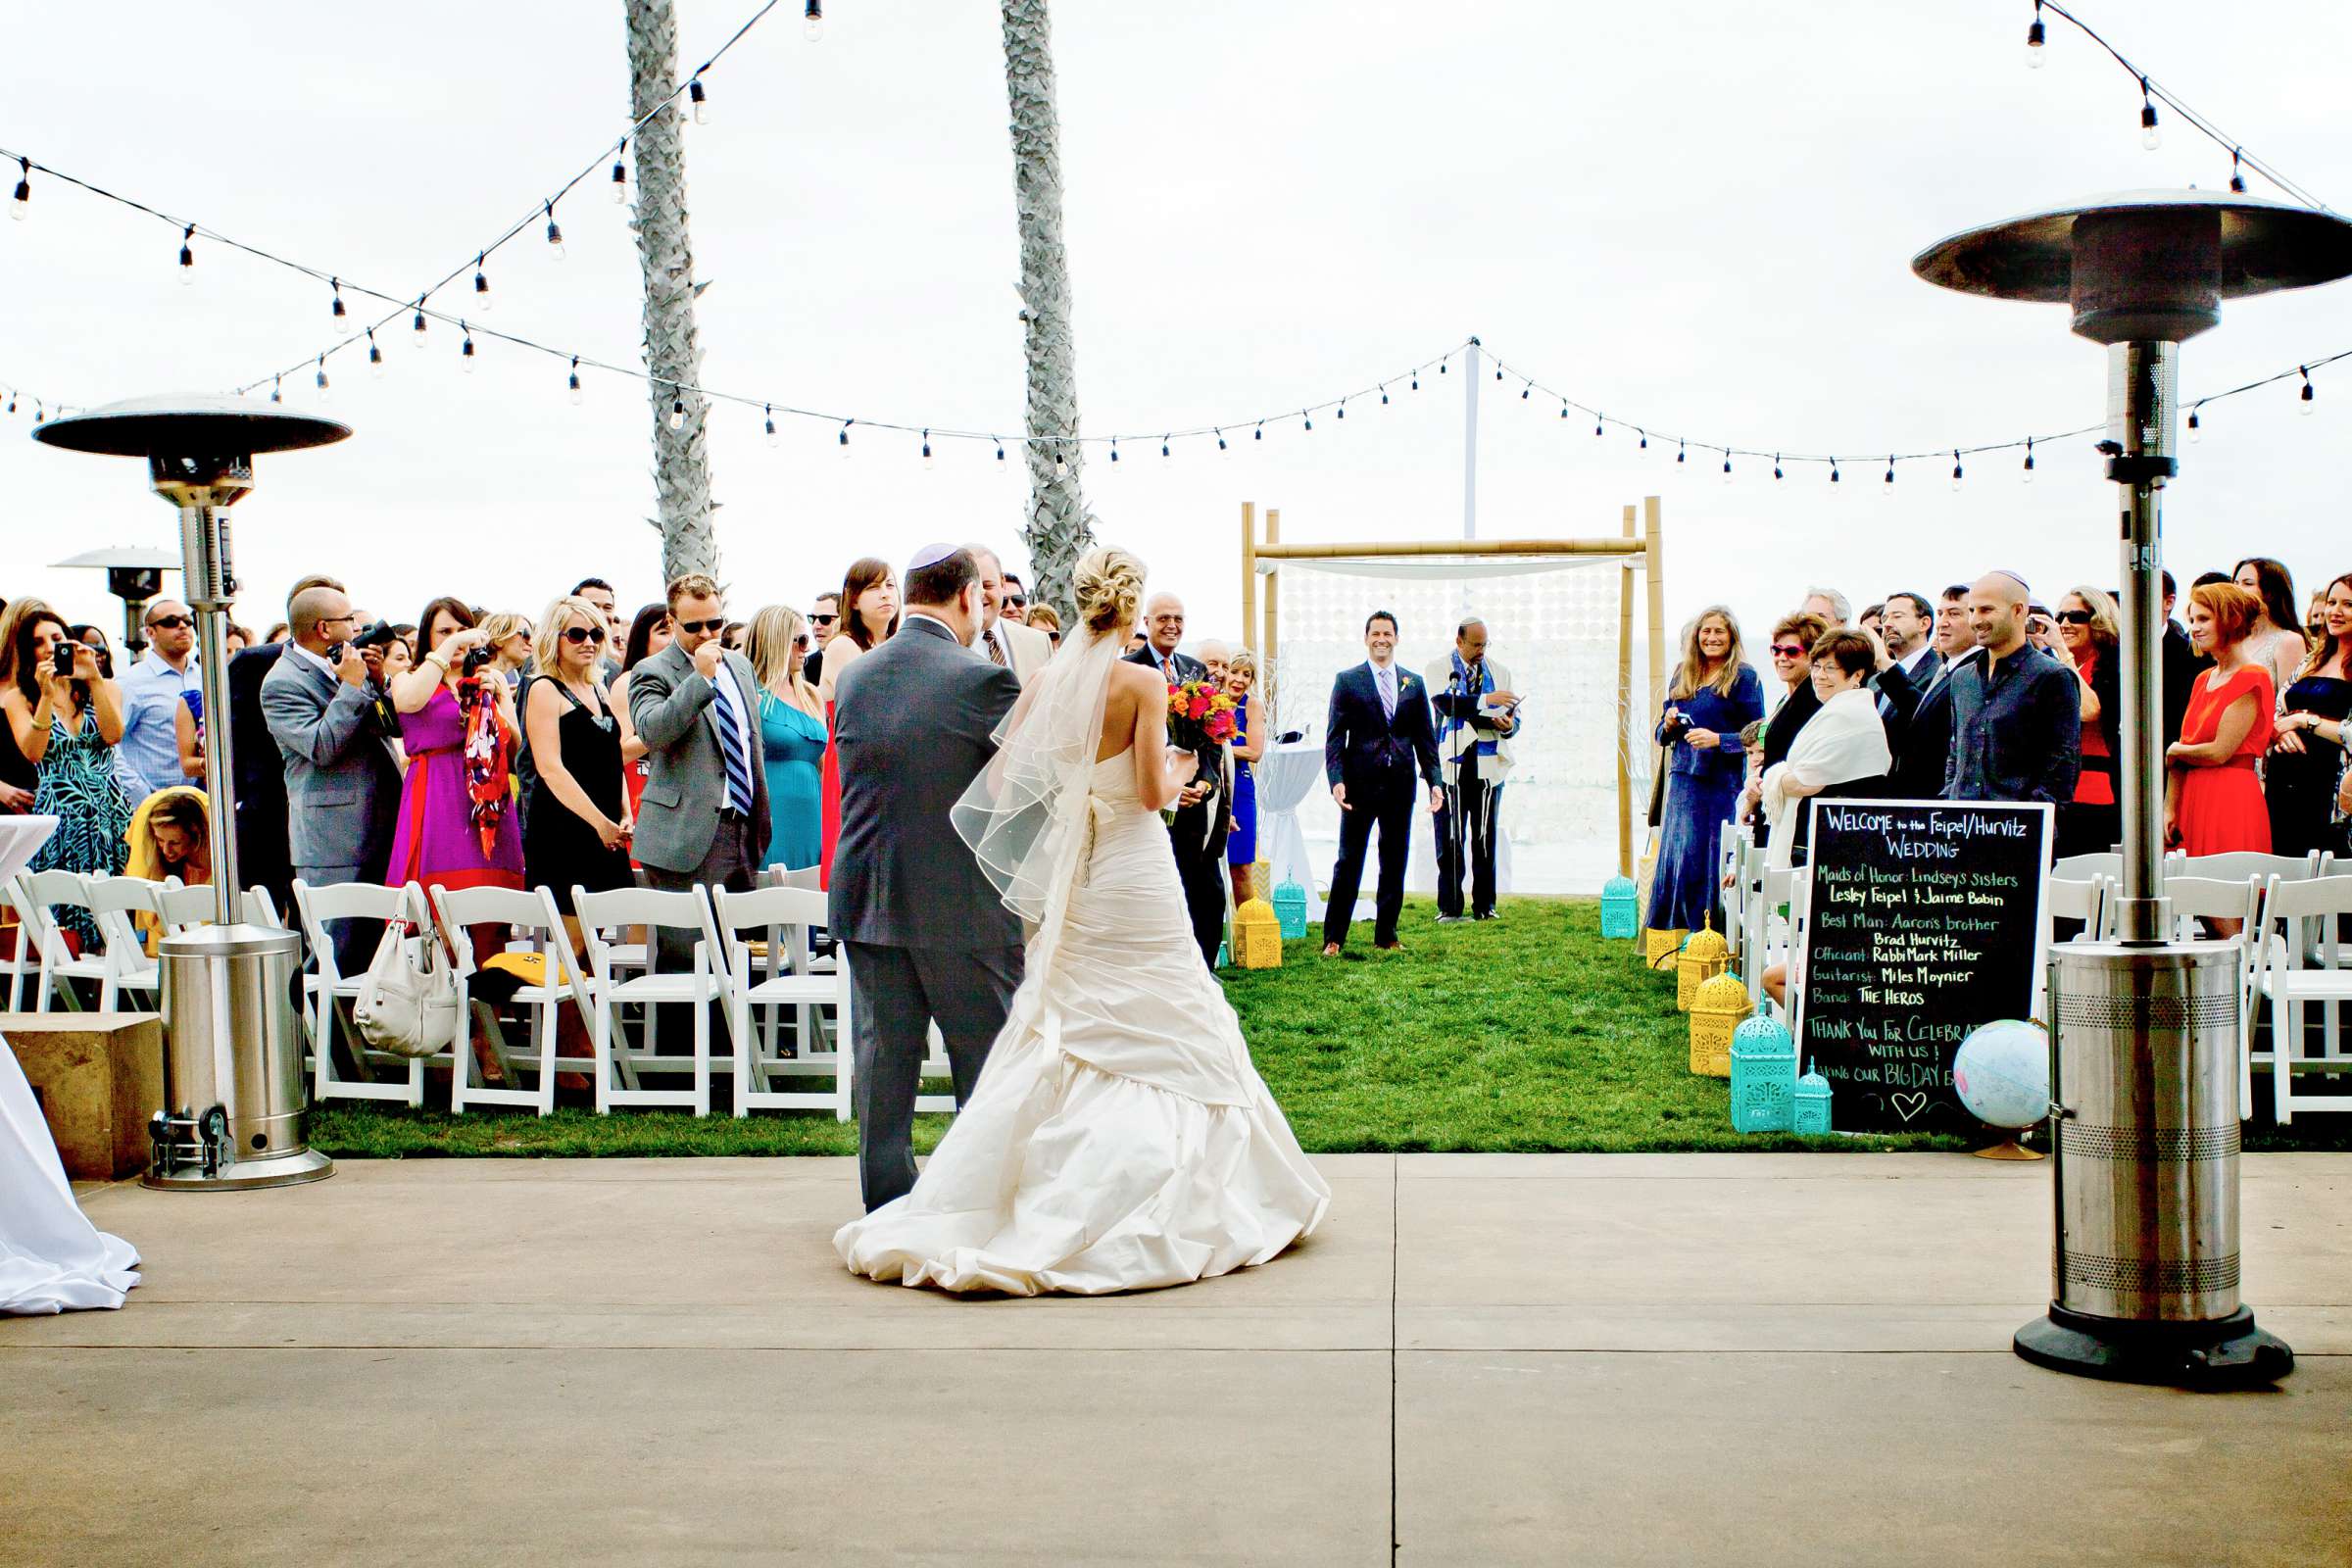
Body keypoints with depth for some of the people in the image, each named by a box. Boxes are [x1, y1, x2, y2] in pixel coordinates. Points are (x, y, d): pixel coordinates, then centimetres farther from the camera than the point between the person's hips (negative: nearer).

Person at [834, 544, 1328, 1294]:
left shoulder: (1043, 682, 2)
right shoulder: (1143, 681, -11)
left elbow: (1000, 782, 2)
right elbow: (1153, 791, -15)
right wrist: (1179, 773, 7)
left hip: (1064, 881, 5)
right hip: (1133, 876, -5)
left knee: (1059, 1032, 14)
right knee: (1166, 1036, 6)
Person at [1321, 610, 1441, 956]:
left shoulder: (1414, 683, 10)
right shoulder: (1348, 680, 1)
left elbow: (1425, 738, 10)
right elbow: (1334, 736, -3)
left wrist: (1434, 781, 1)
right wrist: (1336, 780, -15)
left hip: (1401, 785, 3)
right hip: (1361, 784, -3)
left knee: (1395, 862, 8)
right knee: (1349, 861, 0)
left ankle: (1386, 935, 18)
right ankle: (1333, 938, 5)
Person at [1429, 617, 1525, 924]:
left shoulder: (1500, 673, 16)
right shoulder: (1439, 669, 5)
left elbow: (1514, 718, 13)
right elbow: (1444, 702, -15)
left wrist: (1507, 725, -11)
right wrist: (1486, 700, -23)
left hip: (1488, 766, 3)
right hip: (1452, 764, -3)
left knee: (1485, 838, 4)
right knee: (1450, 839, -3)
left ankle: (1484, 906, 10)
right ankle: (1450, 908, 2)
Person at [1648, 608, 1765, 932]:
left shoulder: (1744, 677, -1)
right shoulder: (1681, 675, 15)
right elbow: (1662, 734, 19)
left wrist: (1717, 739, -18)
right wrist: (1668, 726, -3)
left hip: (1724, 783, -5)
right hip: (1684, 781, 5)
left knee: (1714, 861, -7)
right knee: (1677, 855, 1)